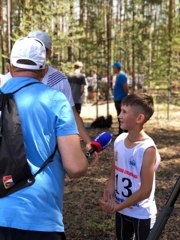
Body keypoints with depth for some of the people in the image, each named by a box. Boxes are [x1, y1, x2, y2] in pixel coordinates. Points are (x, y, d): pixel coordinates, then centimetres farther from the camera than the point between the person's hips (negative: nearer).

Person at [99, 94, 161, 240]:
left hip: (142, 214, -6)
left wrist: (118, 206, -15)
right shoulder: (119, 140, -5)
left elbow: (145, 191, -22)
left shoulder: (147, 149, -25)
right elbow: (114, 174, 4)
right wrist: (108, 197, -12)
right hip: (121, 210, 6)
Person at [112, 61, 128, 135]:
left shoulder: (121, 76, -16)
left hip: (121, 100, -10)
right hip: (117, 99, 10)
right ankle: (120, 132, 22)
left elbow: (125, 88, -20)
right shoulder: (118, 75, 15)